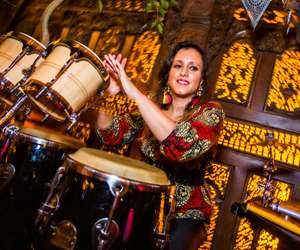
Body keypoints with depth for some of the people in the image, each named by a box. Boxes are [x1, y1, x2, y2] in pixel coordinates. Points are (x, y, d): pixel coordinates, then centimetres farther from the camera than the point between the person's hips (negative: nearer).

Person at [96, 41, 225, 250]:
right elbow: (110, 134, -3)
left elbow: (184, 145, -31)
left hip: (185, 214, -3)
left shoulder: (210, 112, -11)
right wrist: (108, 94, -20)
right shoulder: (152, 109, 3)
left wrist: (135, 93, -32)